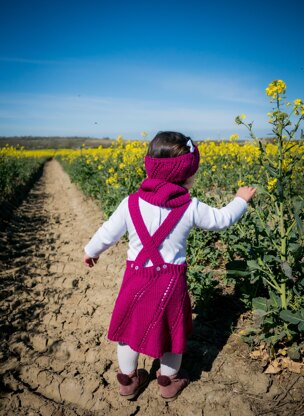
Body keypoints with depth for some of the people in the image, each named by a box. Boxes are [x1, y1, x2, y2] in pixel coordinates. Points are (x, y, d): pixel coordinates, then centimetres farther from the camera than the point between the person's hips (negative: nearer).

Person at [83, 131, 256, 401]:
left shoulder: (131, 203, -9)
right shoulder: (191, 207, -11)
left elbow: (108, 233, 1)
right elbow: (222, 220, 4)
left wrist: (91, 251, 22)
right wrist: (241, 201, 23)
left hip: (136, 279, 1)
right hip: (171, 282, 0)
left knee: (130, 327, 20)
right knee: (172, 330, 21)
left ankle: (128, 381, 39)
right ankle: (169, 381, 42)